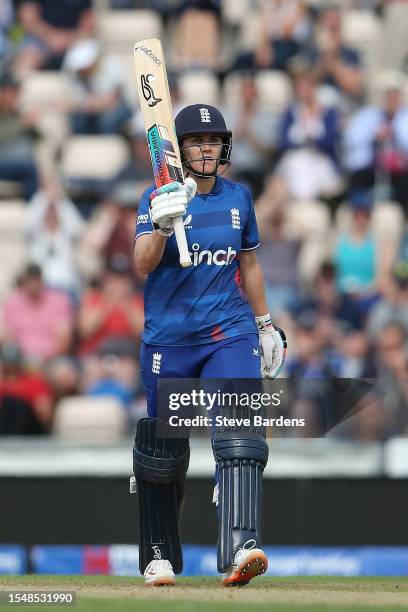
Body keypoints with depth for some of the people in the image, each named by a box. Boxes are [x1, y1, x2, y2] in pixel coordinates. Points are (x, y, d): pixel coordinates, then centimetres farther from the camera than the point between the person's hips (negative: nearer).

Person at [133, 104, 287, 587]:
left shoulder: (238, 198, 9)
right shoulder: (158, 198, -3)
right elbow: (143, 263, -17)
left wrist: (264, 323, 23)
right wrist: (162, 224, -36)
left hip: (230, 333, 2)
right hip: (168, 338, -2)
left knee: (240, 437, -18)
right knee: (162, 451, 6)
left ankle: (239, 549, -30)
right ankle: (158, 556, 24)